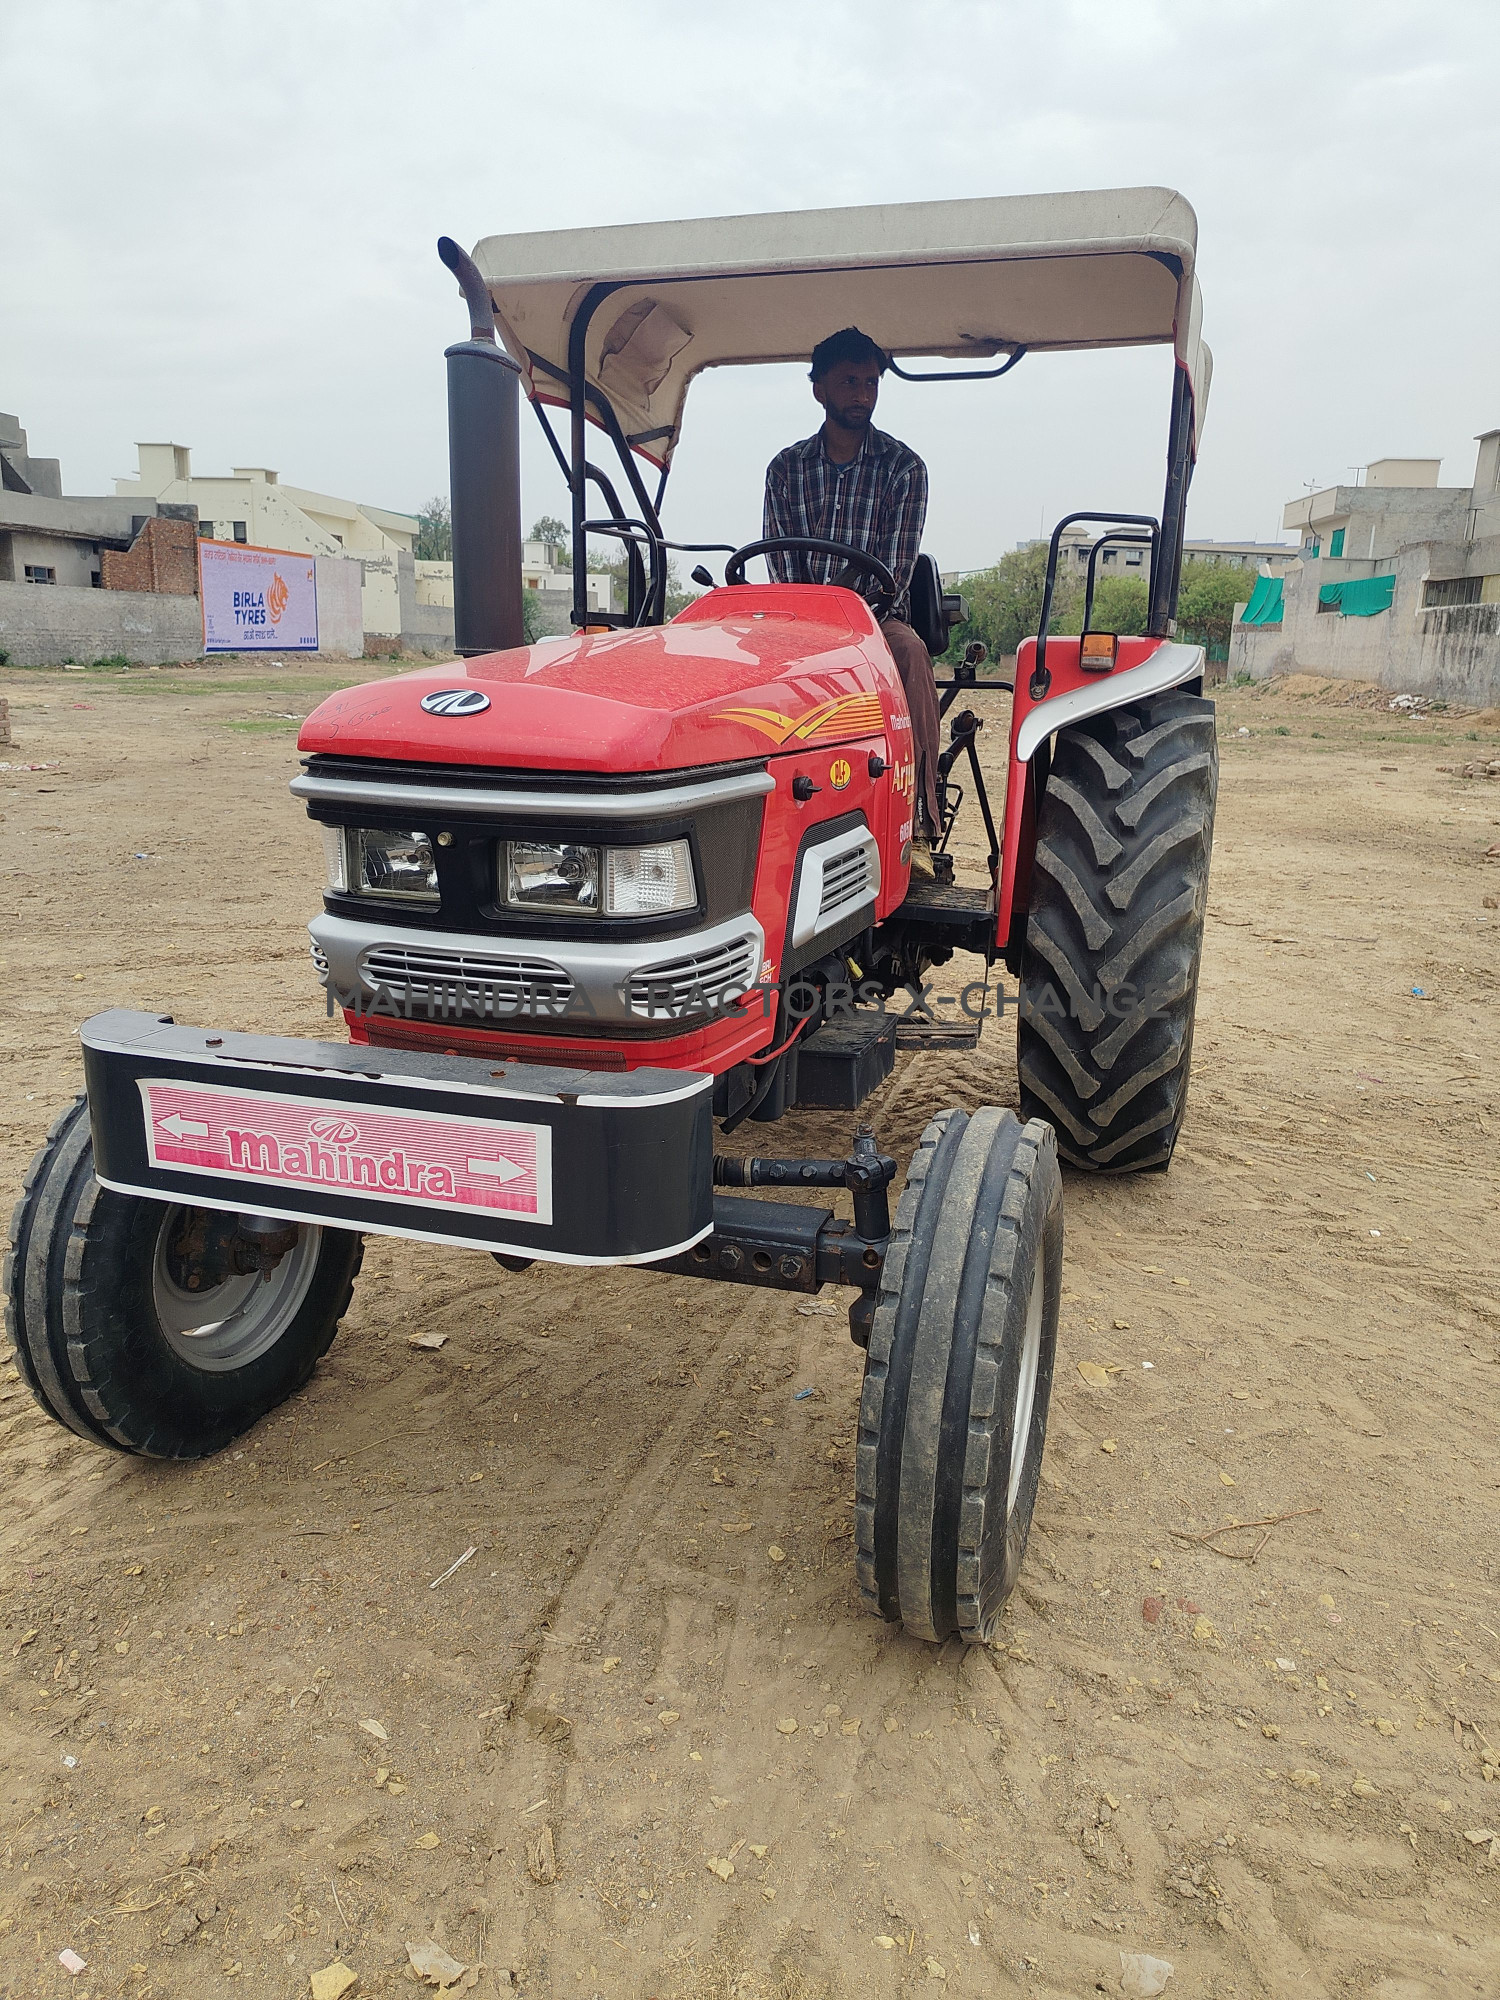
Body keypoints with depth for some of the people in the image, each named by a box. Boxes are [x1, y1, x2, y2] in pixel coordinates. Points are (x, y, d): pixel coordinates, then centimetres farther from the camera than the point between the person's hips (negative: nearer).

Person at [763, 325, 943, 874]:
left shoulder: (902, 467, 3)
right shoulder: (786, 468, 10)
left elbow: (896, 569, -6)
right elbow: (782, 569, 3)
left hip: (878, 614, -2)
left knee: (910, 652, -36)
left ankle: (917, 827, -38)